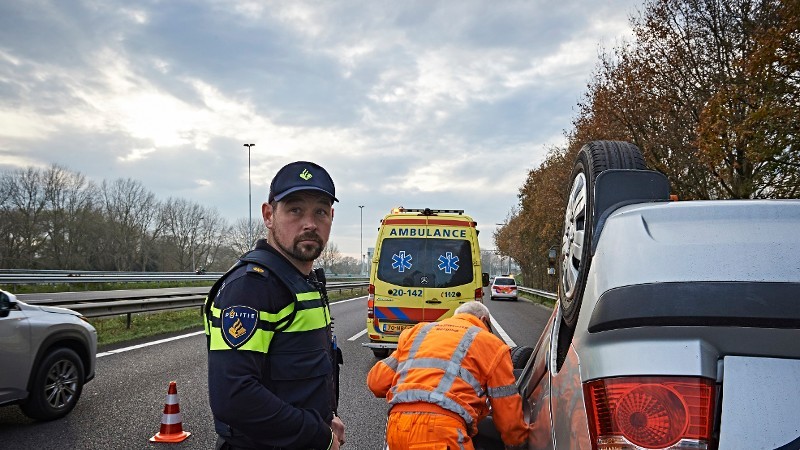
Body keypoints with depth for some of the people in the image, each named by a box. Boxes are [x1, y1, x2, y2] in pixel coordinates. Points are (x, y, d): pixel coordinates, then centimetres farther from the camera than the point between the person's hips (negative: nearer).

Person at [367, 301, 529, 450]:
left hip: (395, 427, 6)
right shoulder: (490, 343, 14)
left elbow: (376, 381, 22)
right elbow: (508, 412, 13)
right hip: (441, 430, -5)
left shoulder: (418, 331, 26)